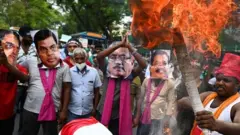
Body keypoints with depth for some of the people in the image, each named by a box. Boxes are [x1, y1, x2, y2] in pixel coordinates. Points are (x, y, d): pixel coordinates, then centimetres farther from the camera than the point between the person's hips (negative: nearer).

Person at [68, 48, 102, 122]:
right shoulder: (70, 72, -7)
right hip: (73, 111, -1)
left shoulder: (94, 72, -3)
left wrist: (95, 108, 5)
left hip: (88, 111, 1)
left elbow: (97, 91, 5)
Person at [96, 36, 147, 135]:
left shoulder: (129, 75, -4)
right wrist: (119, 45, -26)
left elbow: (143, 65, -18)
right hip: (103, 114, 0)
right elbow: (99, 56, -19)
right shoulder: (107, 72, -3)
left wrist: (130, 47, -24)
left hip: (119, 117, 0)